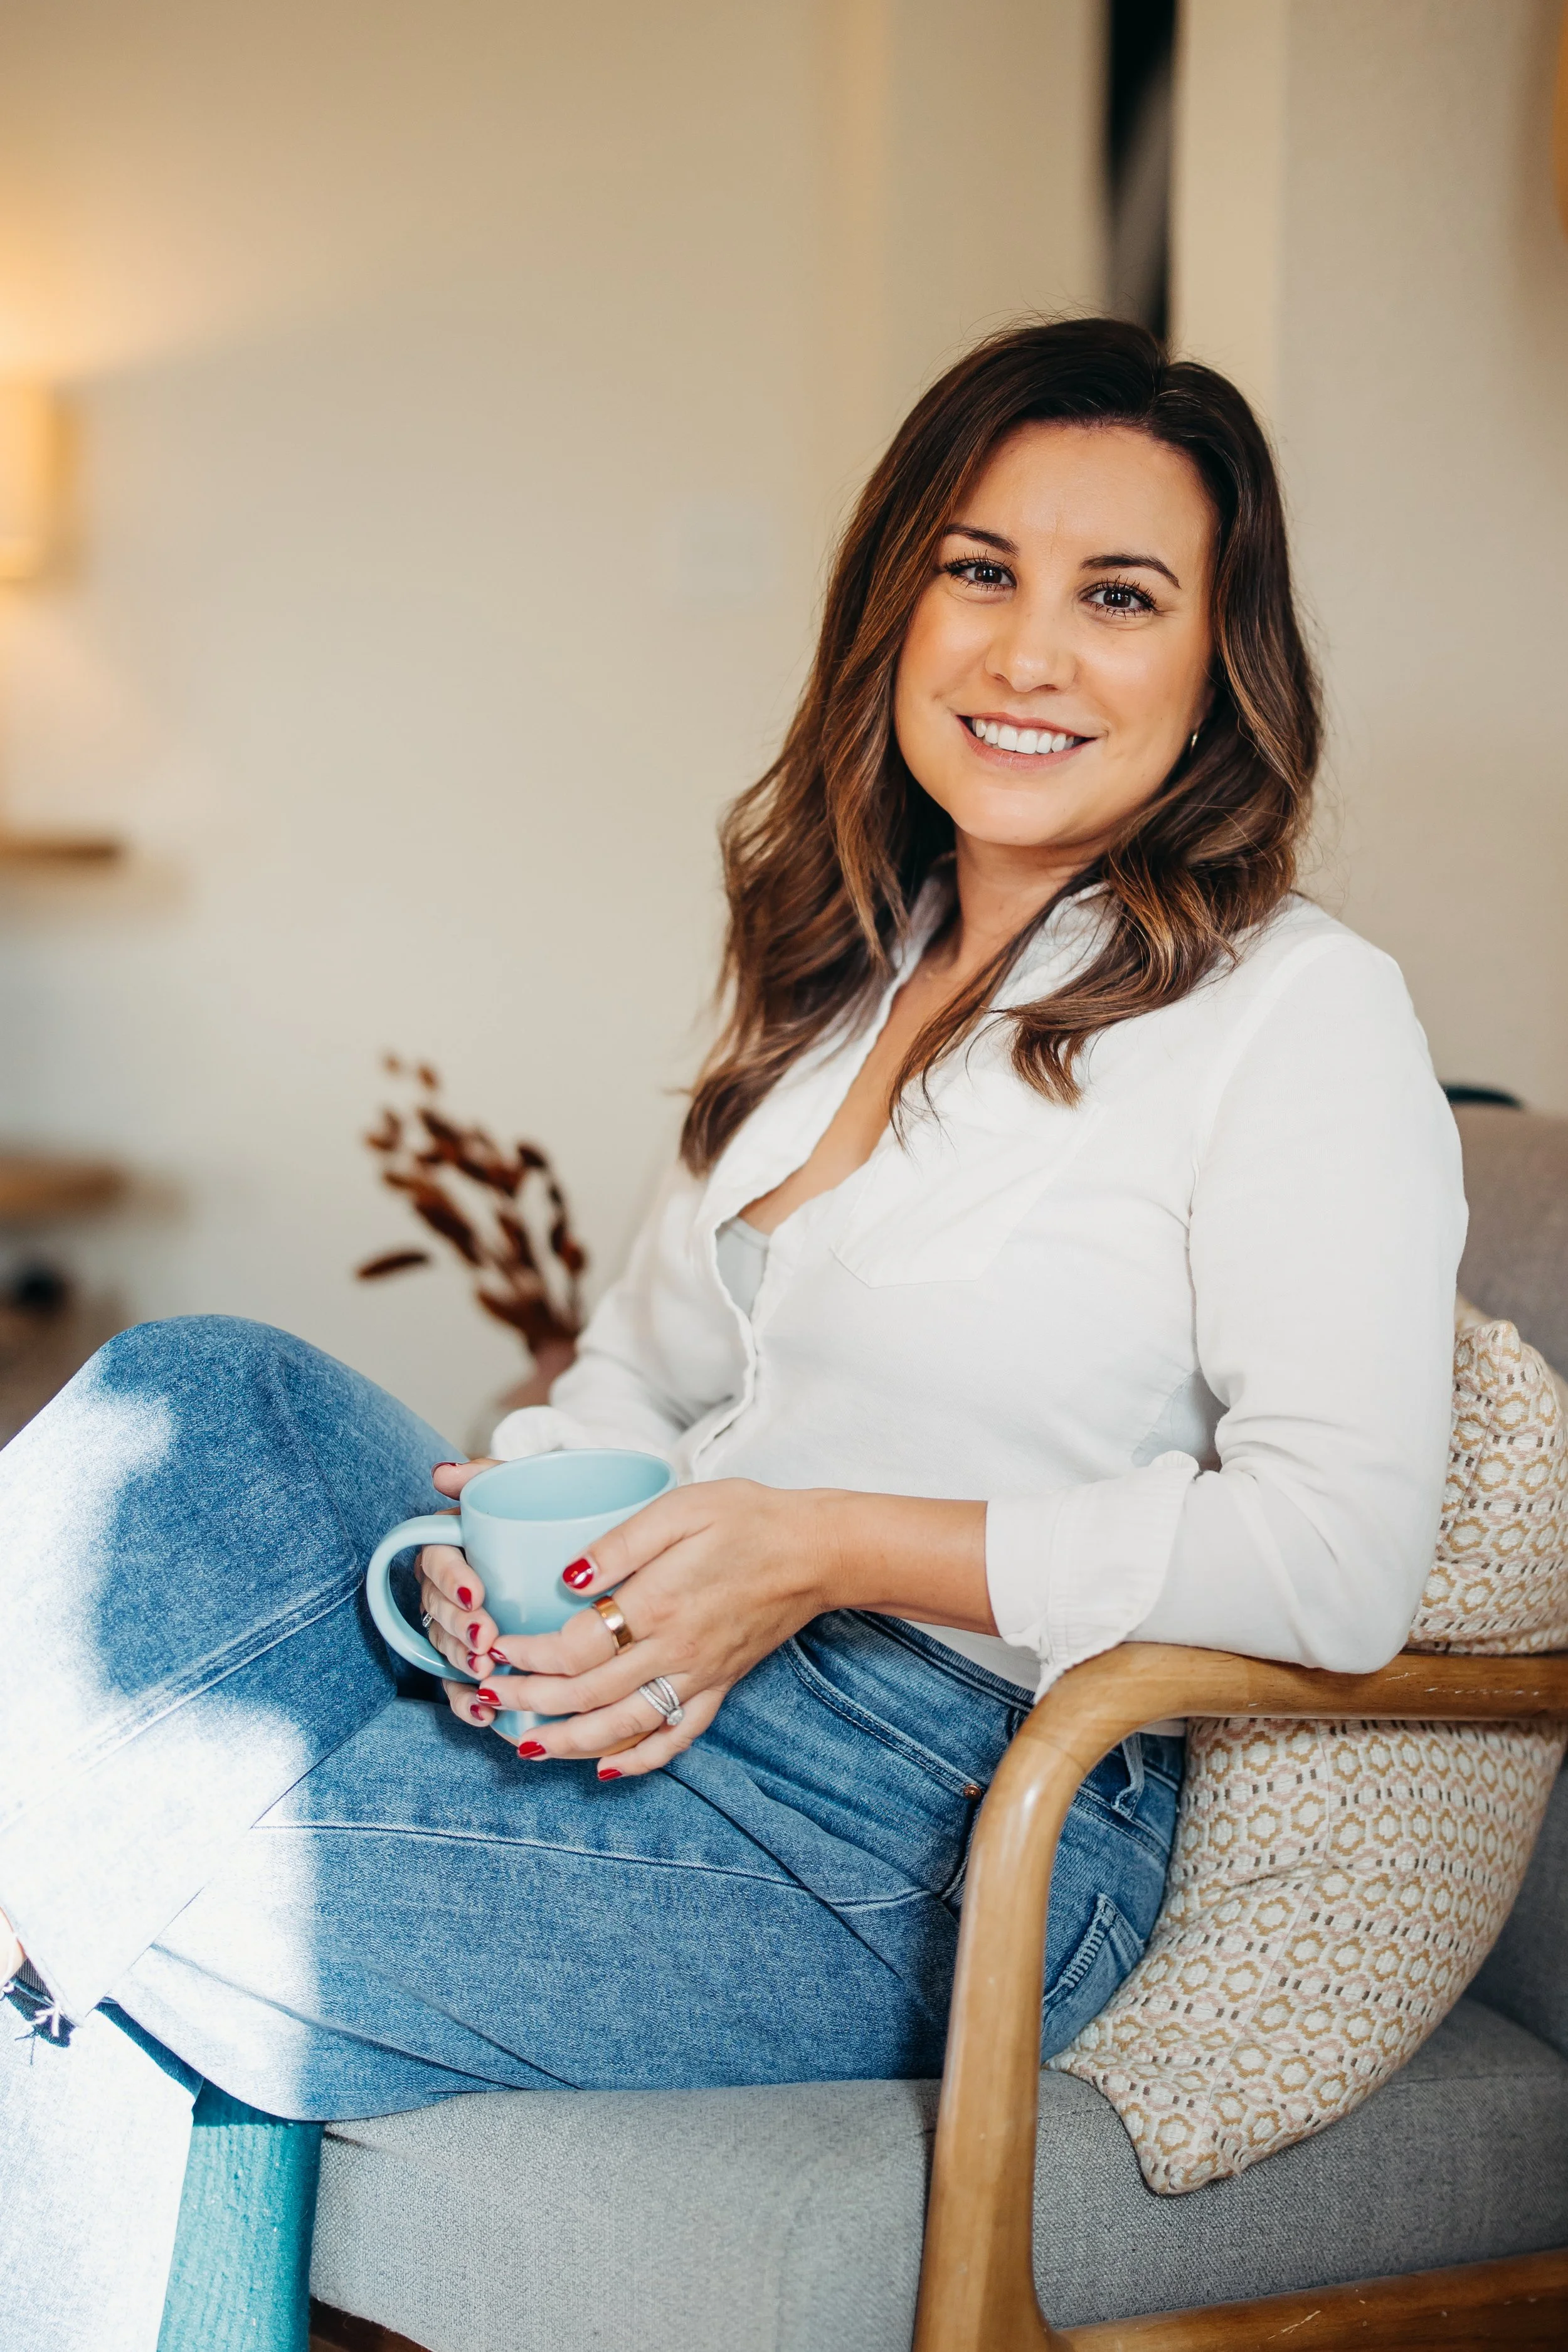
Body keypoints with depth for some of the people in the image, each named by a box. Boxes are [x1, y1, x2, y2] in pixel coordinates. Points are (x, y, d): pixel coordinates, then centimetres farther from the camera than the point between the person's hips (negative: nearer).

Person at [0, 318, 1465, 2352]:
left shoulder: (1303, 1015, -8)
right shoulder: (854, 965, 16)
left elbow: (1346, 1557, -18)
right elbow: (649, 1371, 17)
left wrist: (830, 1542, -19)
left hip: (961, 1822, -7)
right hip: (691, 1689, 8)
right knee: (206, 1398, -14)